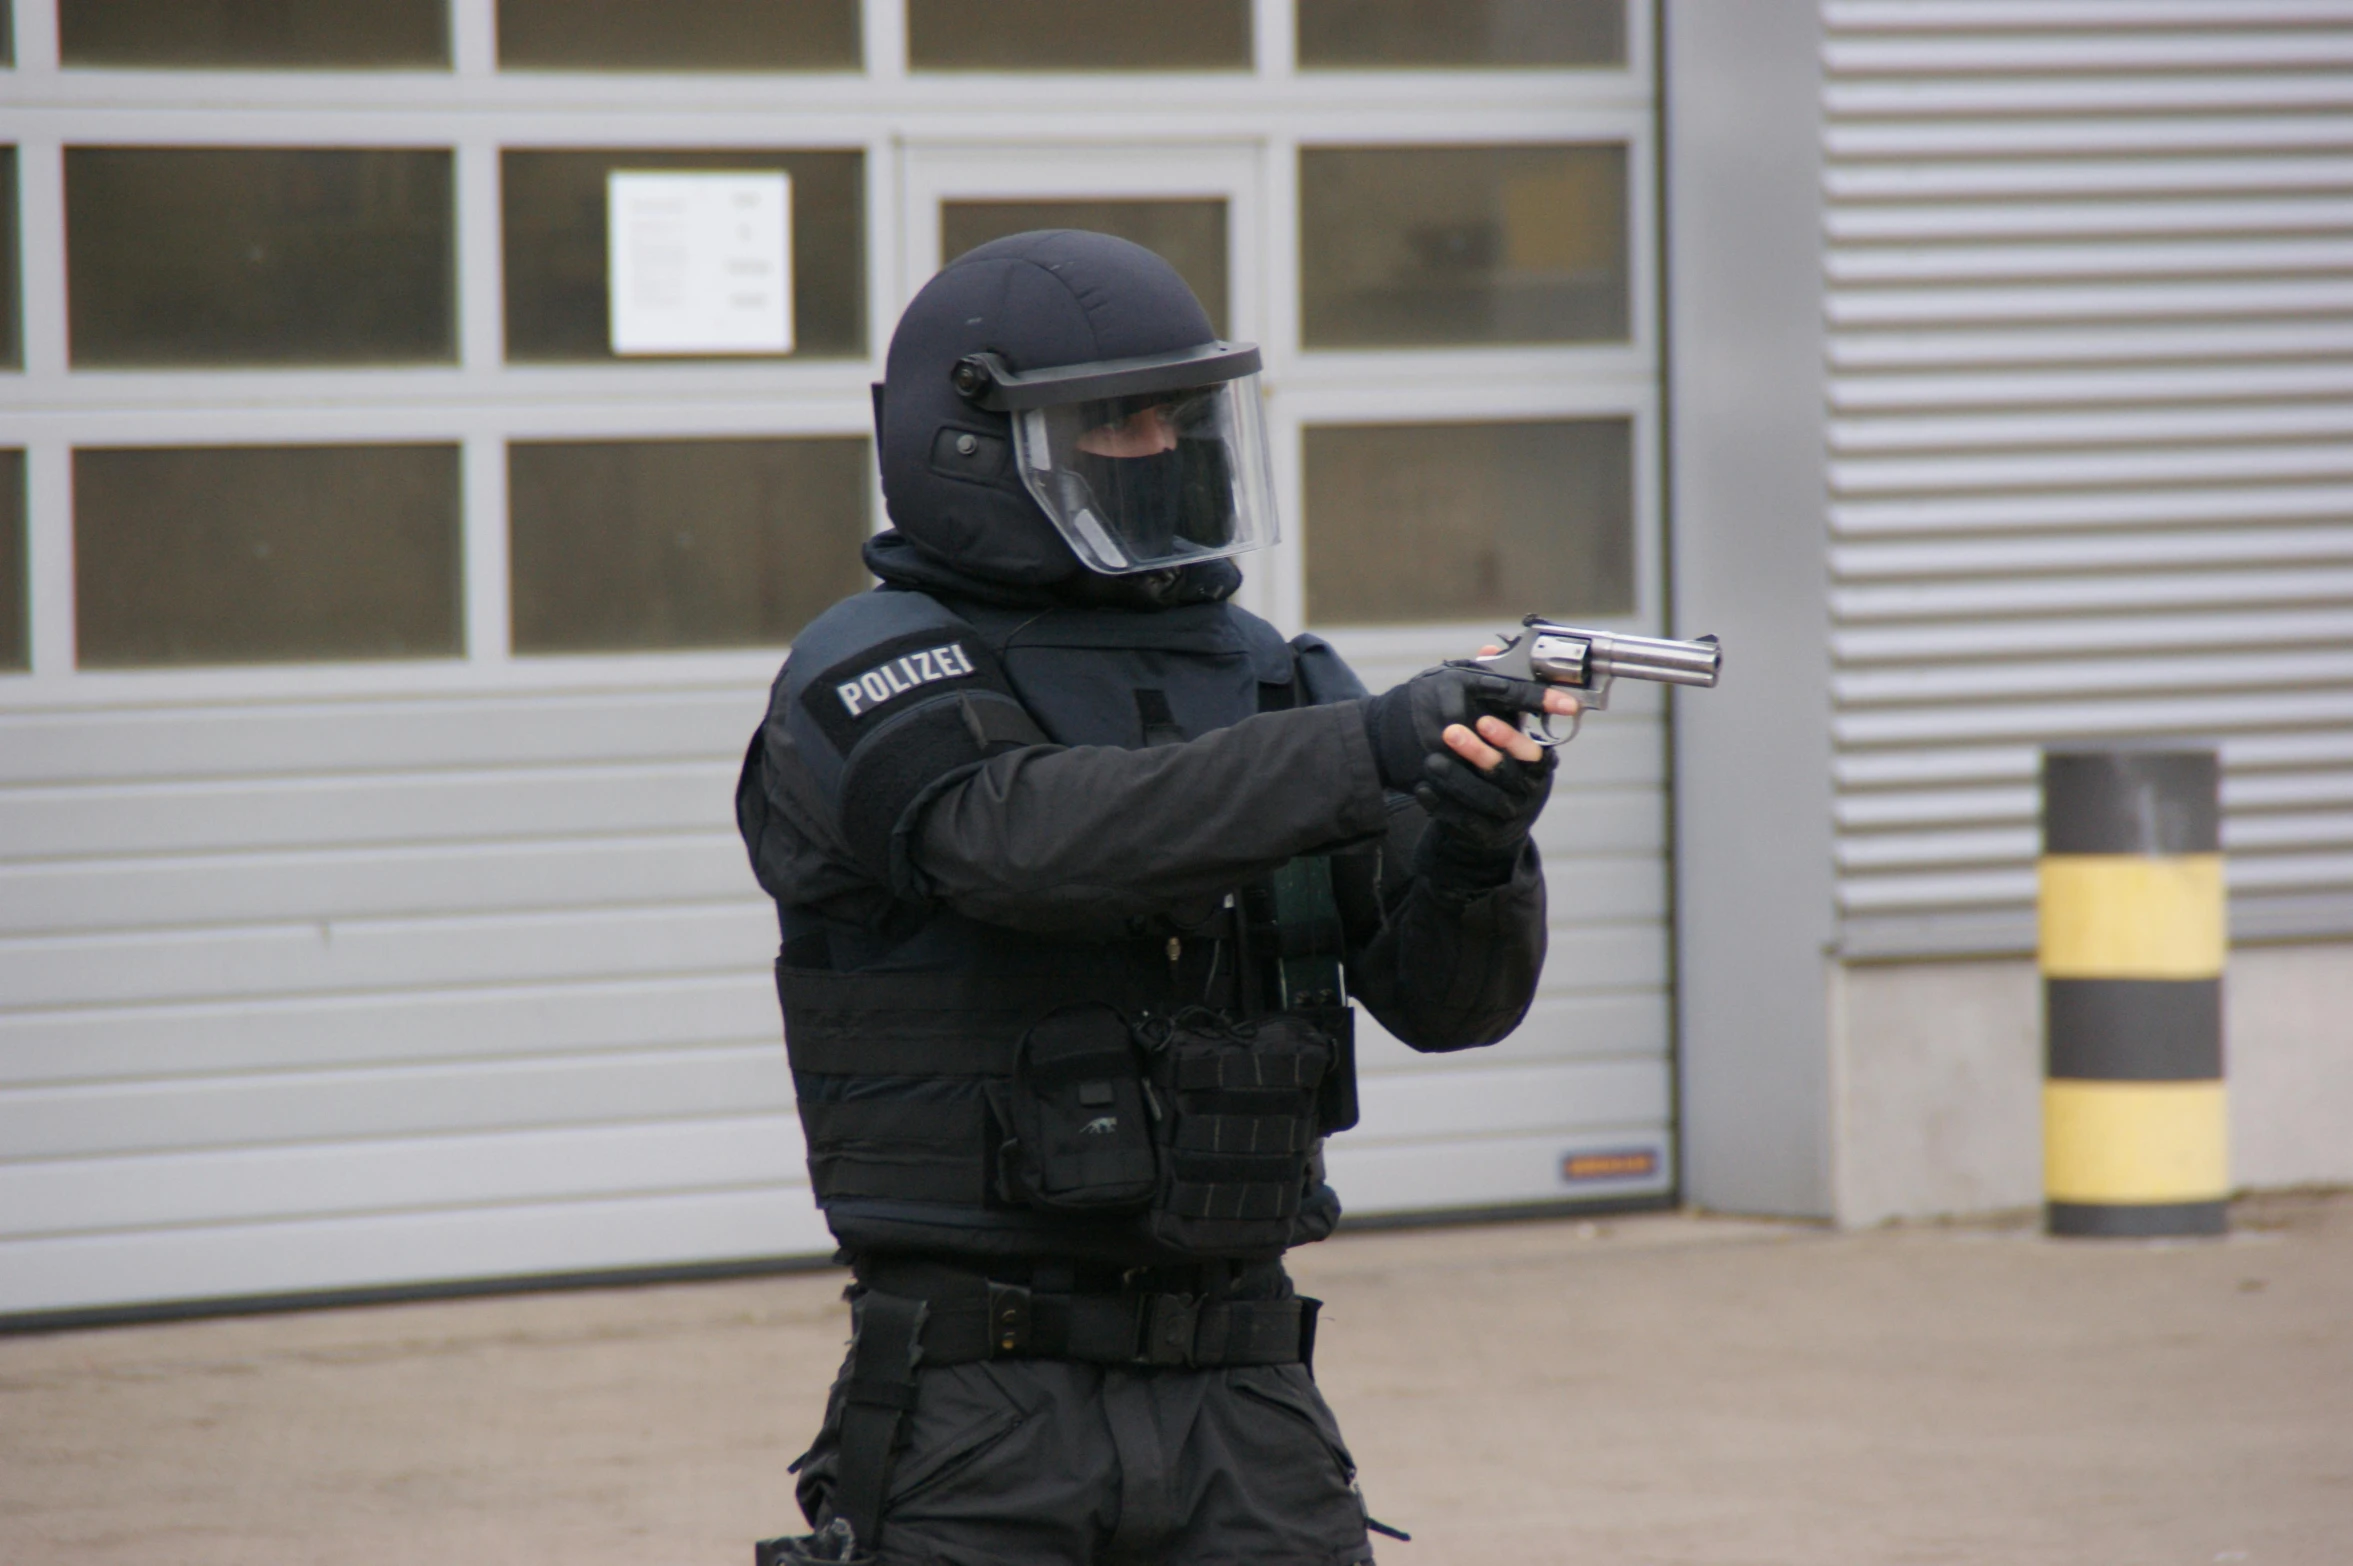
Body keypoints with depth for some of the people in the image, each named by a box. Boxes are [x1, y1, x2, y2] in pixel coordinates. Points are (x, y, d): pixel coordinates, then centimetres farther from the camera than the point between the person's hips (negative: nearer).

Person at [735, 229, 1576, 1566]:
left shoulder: (1264, 678, 13)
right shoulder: (872, 681, -4)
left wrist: (1475, 851, -16)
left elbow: (1450, 994, 7)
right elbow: (1033, 833, -25)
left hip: (1245, 1400, 4)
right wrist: (1363, 752, -29)